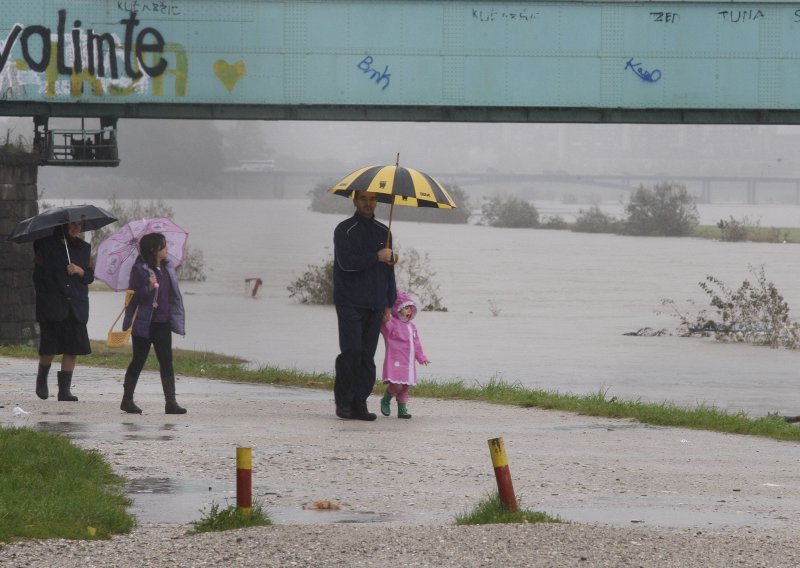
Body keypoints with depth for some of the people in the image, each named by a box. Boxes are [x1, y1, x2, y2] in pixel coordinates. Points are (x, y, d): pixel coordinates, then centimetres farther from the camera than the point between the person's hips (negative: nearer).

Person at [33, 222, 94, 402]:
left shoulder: (83, 248, 14)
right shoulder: (46, 244, 2)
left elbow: (90, 276, 15)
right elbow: (39, 274, 0)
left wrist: (79, 271, -6)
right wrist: (43, 297, -9)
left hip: (76, 306, 4)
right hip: (52, 306, -3)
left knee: (73, 348, -3)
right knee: (49, 346, -5)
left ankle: (65, 389, 2)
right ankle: (42, 379, 23)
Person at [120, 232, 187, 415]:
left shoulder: (168, 268, 10)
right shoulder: (139, 269, -10)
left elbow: (174, 294, 16)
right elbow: (132, 296, -12)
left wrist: (178, 317, 12)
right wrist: (148, 288, -27)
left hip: (163, 323, 6)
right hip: (144, 324, -6)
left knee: (166, 362, 1)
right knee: (138, 360, 2)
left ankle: (171, 402, 0)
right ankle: (127, 399, 14)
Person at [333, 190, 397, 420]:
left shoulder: (382, 232, 16)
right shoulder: (345, 230, 0)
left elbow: (389, 269, 20)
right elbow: (346, 262, -15)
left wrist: (389, 303, 15)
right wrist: (377, 257, -16)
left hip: (375, 304, 5)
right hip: (350, 304, -5)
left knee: (367, 356, 0)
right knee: (351, 351, -12)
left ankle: (360, 403, 1)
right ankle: (344, 401, -4)